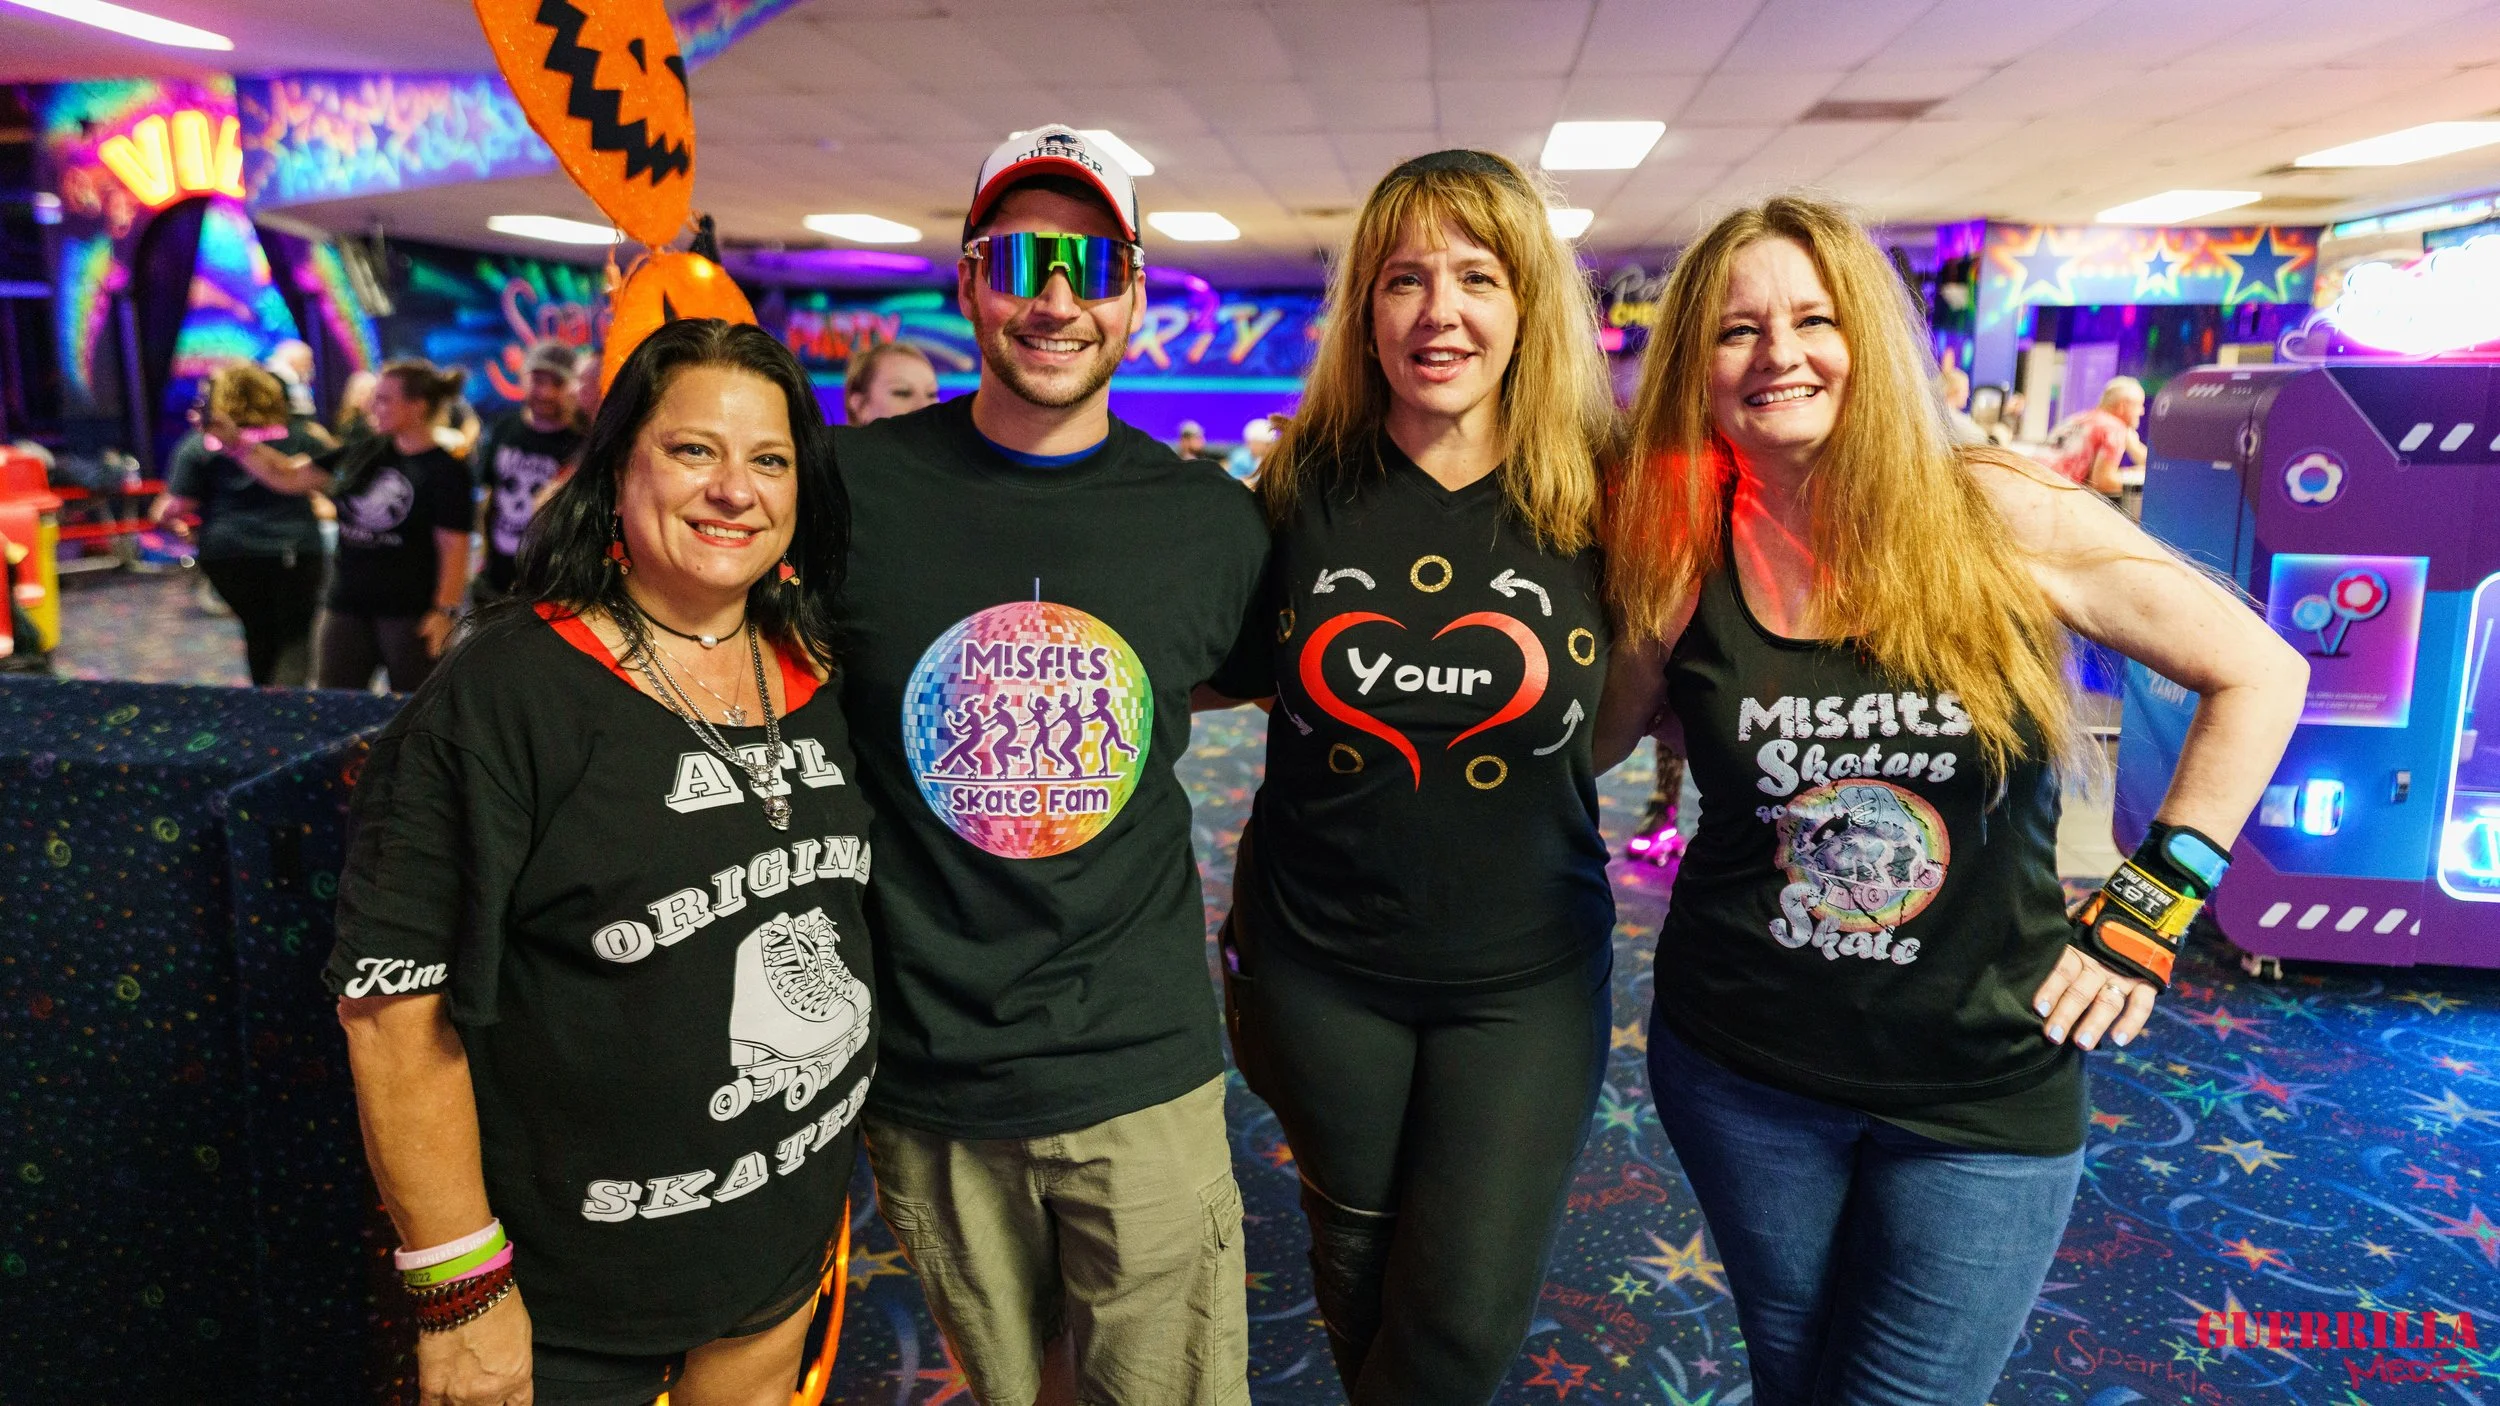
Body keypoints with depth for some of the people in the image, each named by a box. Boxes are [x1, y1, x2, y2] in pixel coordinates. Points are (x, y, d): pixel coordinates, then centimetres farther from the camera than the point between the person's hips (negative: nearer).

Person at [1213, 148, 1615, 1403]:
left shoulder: (1592, 500, -9)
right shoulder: (1302, 487, -7)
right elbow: (1226, 672, 7)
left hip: (1522, 978, -1)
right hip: (1317, 958, 1)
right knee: (1356, 1265, 22)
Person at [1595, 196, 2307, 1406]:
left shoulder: (2003, 520, -12)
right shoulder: (1679, 559, -7)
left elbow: (2260, 673, -4)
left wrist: (2148, 911, -6)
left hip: (1986, 1093, -1)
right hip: (1740, 1072, 2)